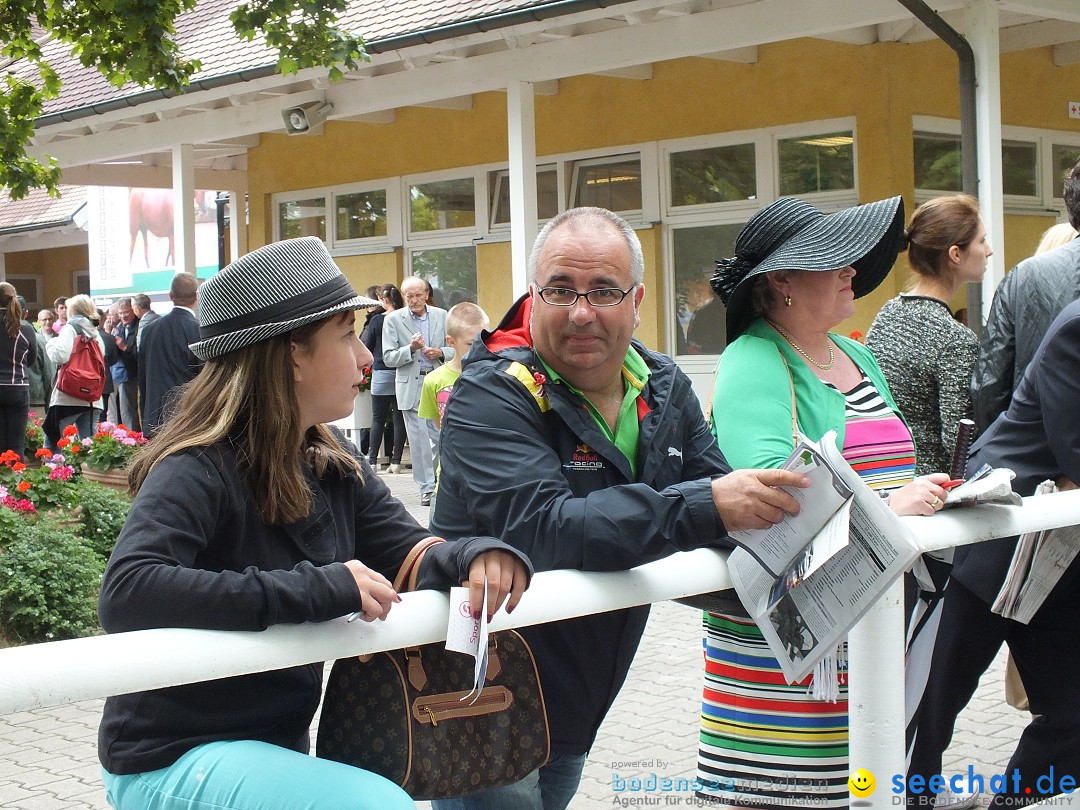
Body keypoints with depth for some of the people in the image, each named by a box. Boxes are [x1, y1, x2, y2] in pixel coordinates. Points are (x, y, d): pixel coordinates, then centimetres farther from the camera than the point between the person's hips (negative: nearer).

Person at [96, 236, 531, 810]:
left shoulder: (335, 469, 6)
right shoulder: (199, 471, -19)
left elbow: (410, 554, 3)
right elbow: (125, 593, -34)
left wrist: (476, 555, -21)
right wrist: (314, 589, -36)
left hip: (279, 745, 8)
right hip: (172, 760, -8)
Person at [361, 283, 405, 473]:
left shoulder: (377, 320, -7)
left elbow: (366, 346, 0)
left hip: (382, 374, -2)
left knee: (378, 419, 5)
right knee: (399, 419, 5)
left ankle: (372, 460, 4)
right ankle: (395, 461, 4)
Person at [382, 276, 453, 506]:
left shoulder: (441, 316, 8)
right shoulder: (393, 320, 2)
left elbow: (455, 349, 12)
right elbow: (388, 358, -2)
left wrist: (441, 353, -9)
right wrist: (411, 349, -17)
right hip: (411, 387, -1)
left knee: (442, 436, -1)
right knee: (419, 440, -1)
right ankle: (427, 487, 7)